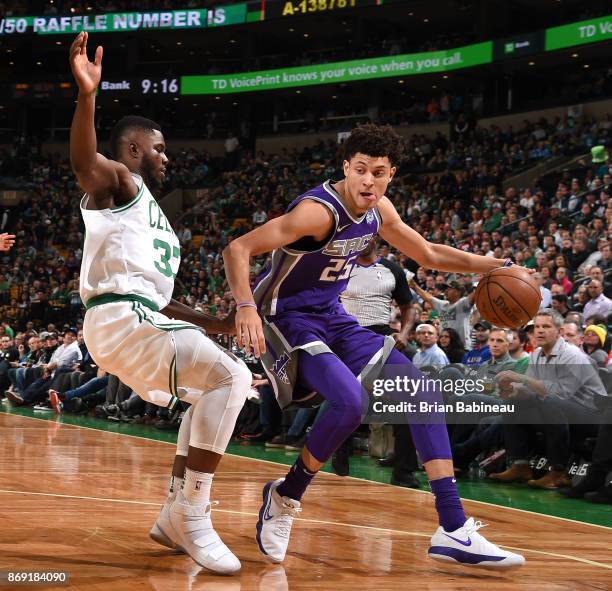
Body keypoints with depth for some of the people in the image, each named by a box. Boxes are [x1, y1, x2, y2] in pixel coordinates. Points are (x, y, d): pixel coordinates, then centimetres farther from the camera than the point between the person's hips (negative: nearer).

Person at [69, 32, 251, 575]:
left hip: (143, 318, 10)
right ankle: (191, 516, -23)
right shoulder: (118, 180, 3)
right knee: (229, 376, -23)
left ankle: (174, 518, 20)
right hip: (118, 317, -10)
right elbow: (85, 165, -24)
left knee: (209, 395, 23)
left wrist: (218, 323, 29)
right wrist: (87, 96, -42)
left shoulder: (151, 211, 30)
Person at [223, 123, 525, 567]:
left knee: (424, 393, 0)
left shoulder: (380, 210, 1)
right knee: (350, 402, -32)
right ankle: (285, 497, -3)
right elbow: (237, 249, -28)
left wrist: (493, 266, 11)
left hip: (333, 318, 9)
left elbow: (428, 255, 19)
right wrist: (247, 306, -43)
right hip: (289, 318, -9)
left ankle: (454, 530, -1)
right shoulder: (319, 210, -25)